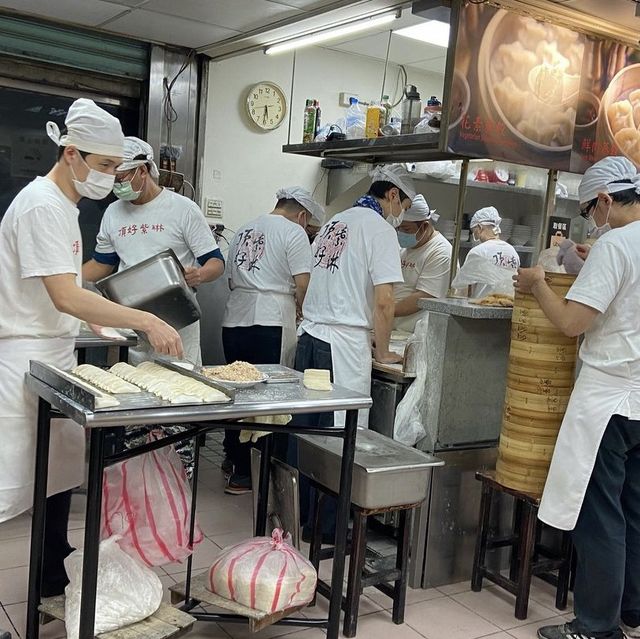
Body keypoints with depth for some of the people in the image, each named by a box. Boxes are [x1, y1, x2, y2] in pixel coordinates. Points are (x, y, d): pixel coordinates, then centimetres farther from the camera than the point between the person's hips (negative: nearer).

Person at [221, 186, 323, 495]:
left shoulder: (244, 230, 21)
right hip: (270, 322, -7)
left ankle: (232, 458, 27)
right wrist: (300, 311, 10)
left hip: (234, 318, 7)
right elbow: (302, 285, -7)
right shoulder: (294, 232, -1)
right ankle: (244, 474, 5)